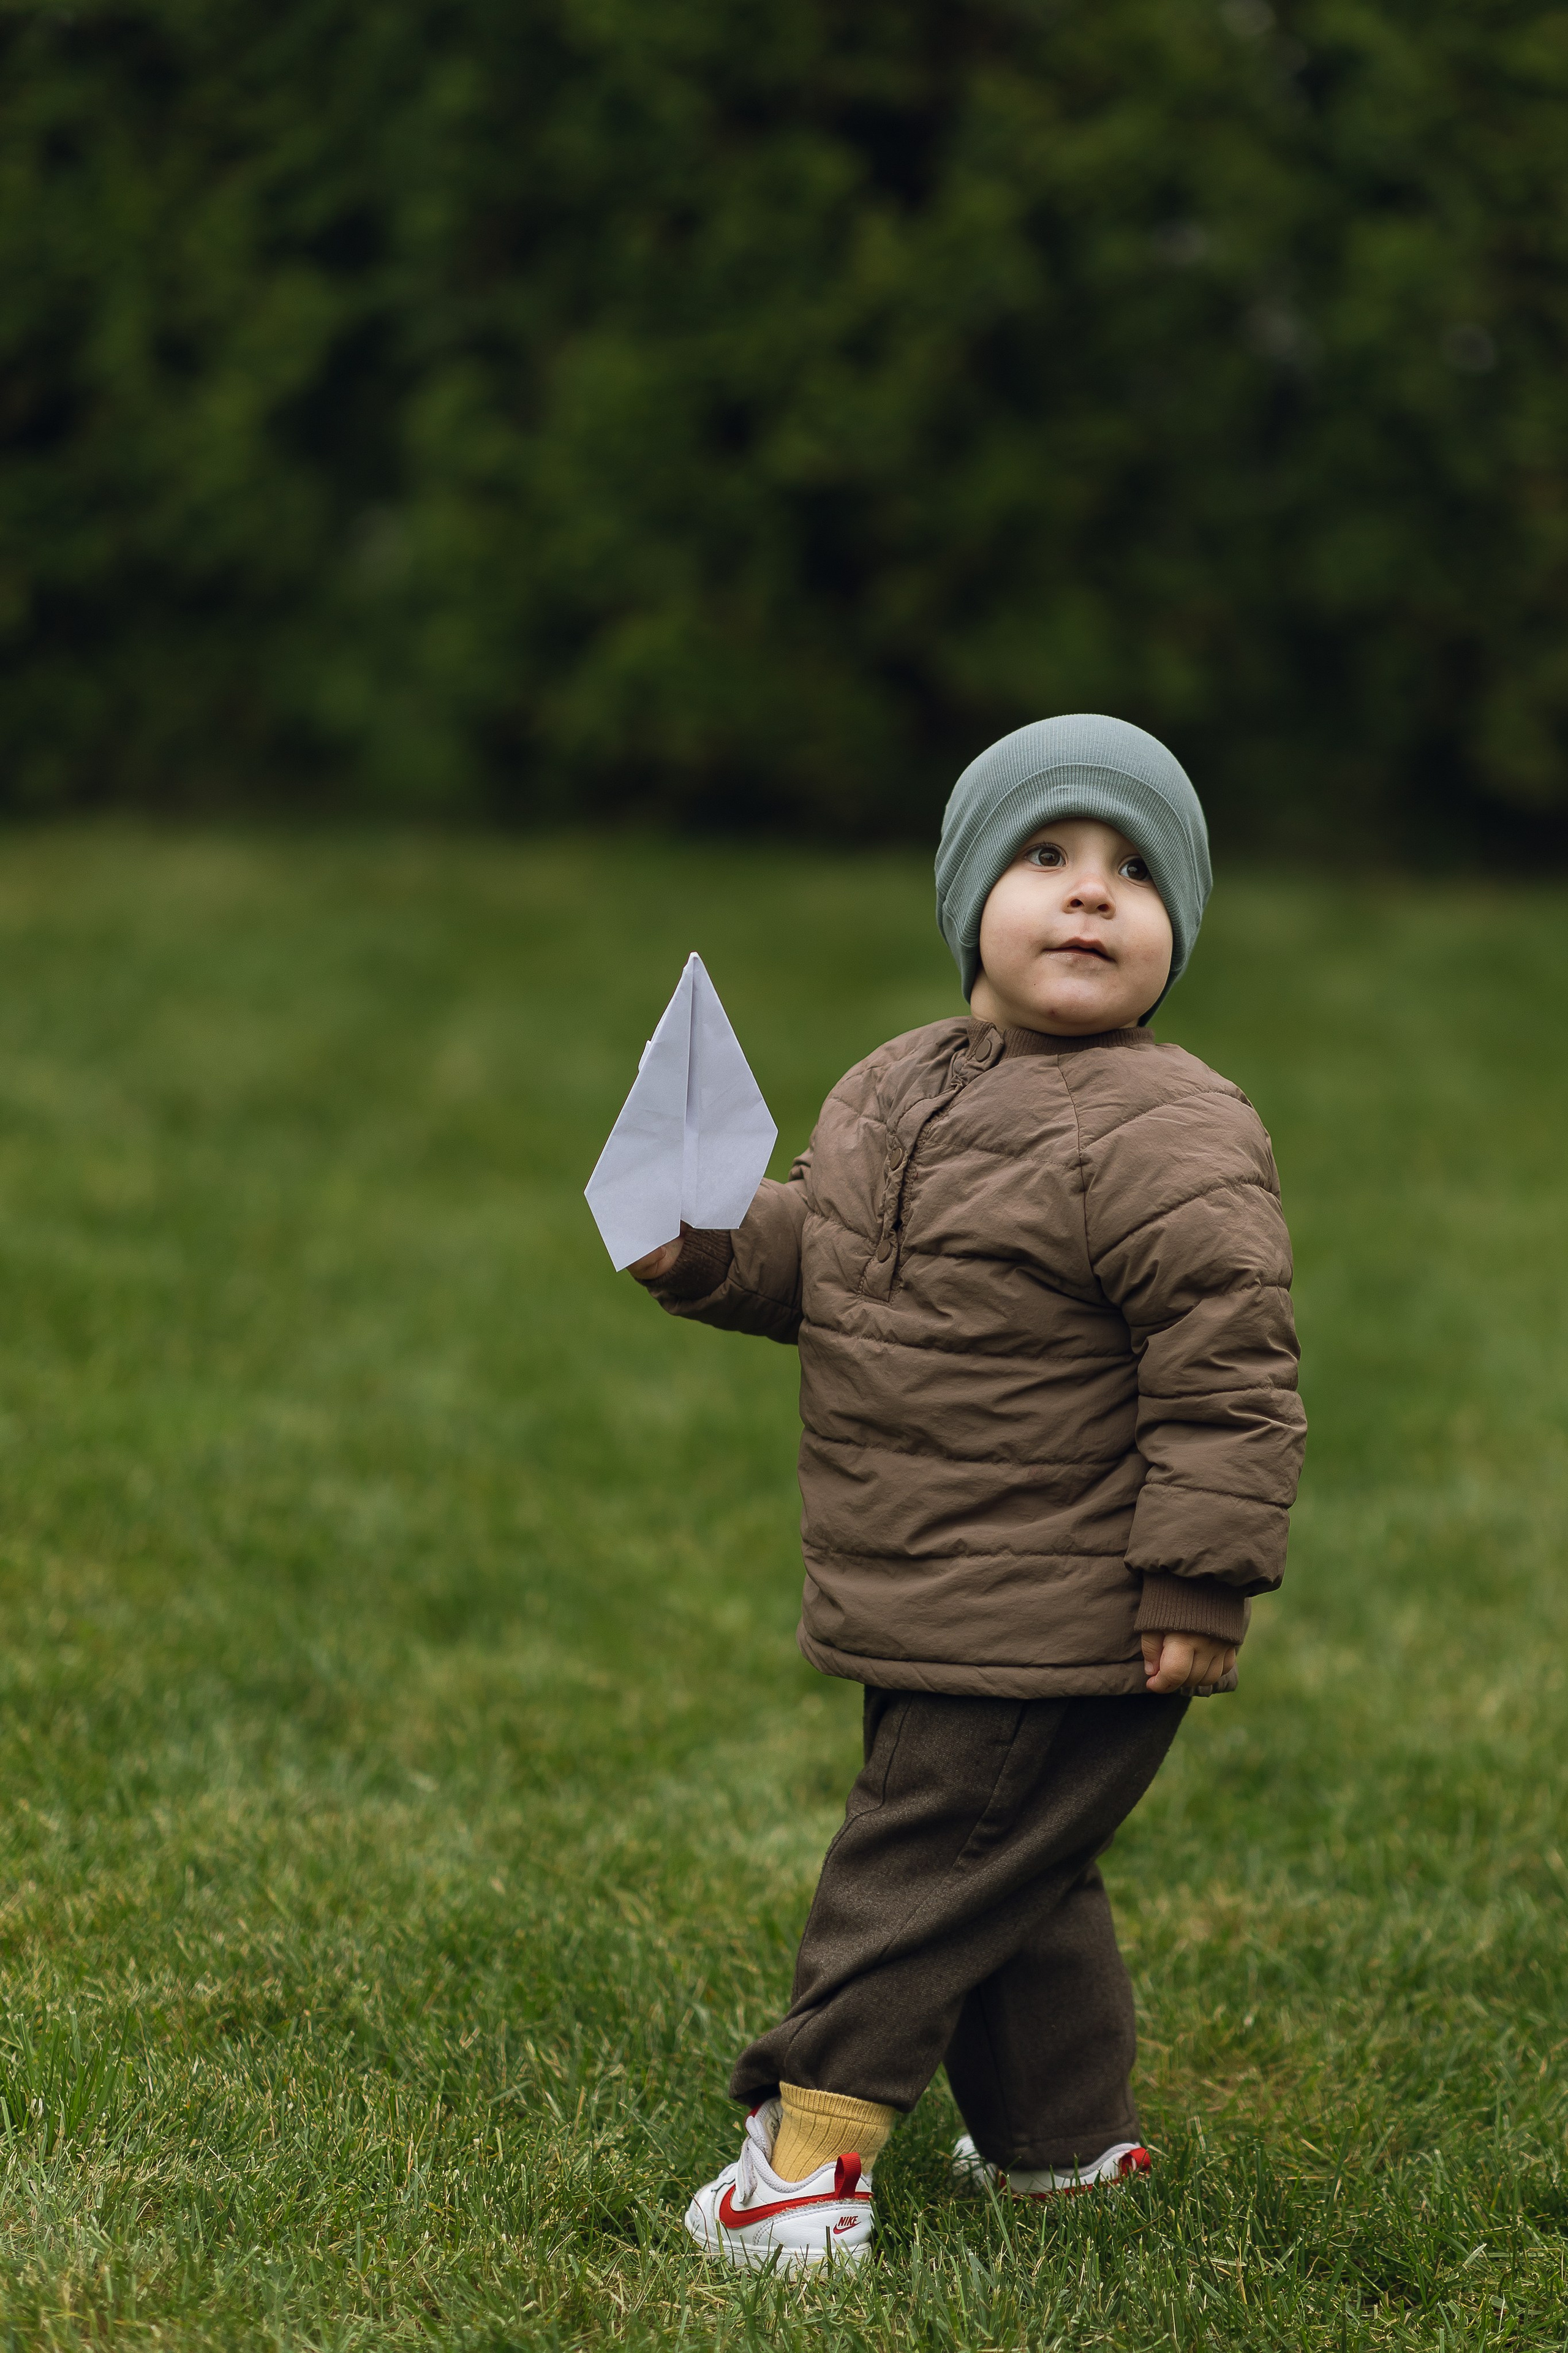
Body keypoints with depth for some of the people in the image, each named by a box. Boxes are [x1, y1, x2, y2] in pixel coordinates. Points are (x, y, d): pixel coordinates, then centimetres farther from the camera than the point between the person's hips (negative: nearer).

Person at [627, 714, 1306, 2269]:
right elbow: (807, 1254, 21)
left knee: (920, 1862, -3)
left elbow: (1226, 1373, -19)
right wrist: (698, 1247, 1)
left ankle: (812, 2148, 6)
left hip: (1055, 1628, -8)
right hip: (926, 1616, 8)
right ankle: (1066, 2144, 34)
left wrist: (1200, 1584, -21)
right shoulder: (887, 1094, 9)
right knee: (1012, 1881, 20)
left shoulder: (1167, 1138, -17)